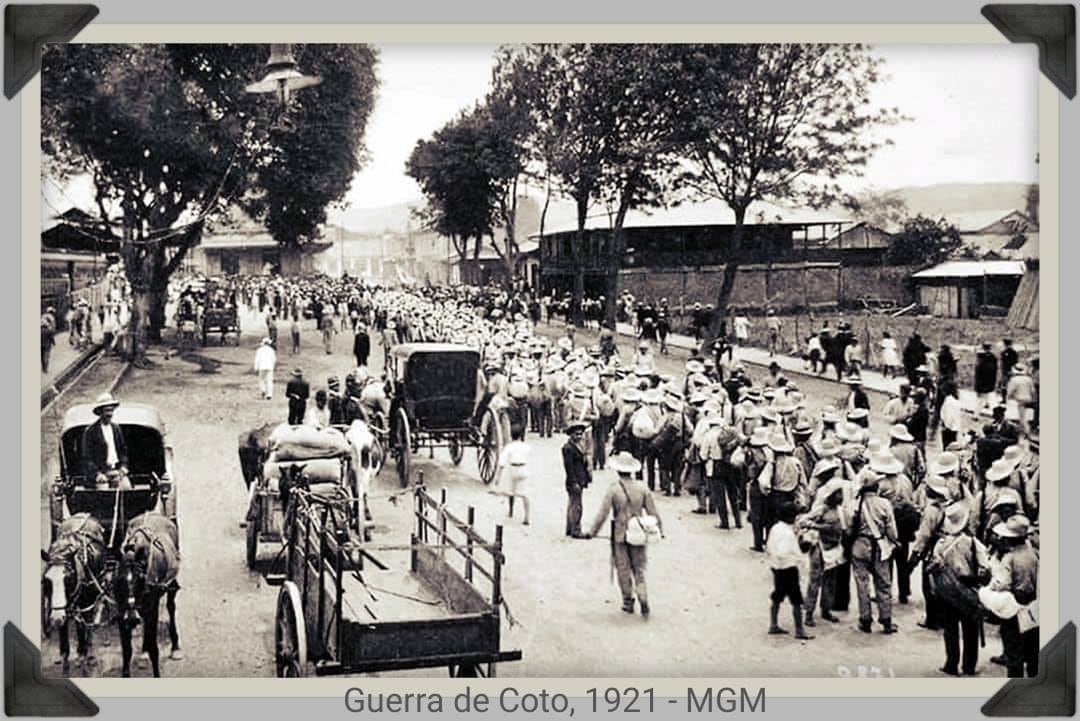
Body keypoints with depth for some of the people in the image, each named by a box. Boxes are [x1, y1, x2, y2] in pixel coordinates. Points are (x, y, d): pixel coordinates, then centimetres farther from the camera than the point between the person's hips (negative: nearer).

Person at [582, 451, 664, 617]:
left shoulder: (613, 490, -12)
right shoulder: (642, 488, -3)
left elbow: (603, 513, -11)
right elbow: (652, 512, 3)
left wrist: (591, 532, -3)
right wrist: (659, 529, 16)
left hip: (620, 536, -2)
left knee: (623, 570, 11)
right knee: (639, 569, 11)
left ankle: (628, 602, 18)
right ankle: (643, 599, -5)